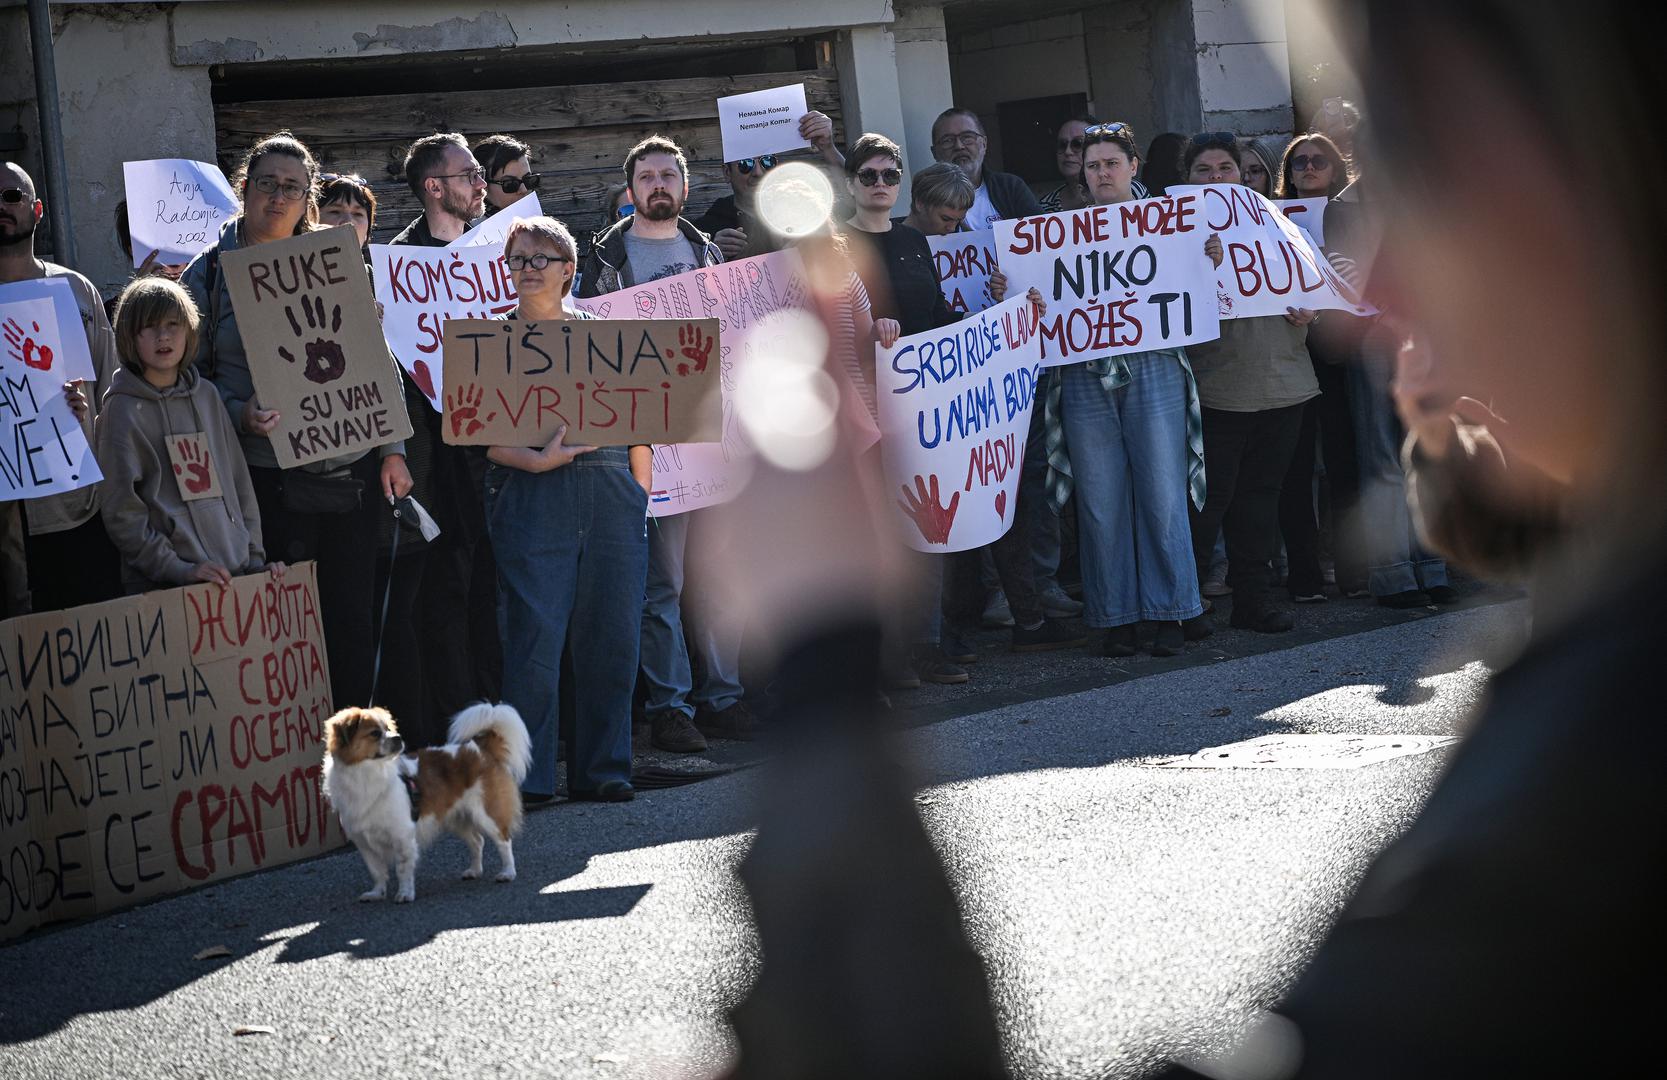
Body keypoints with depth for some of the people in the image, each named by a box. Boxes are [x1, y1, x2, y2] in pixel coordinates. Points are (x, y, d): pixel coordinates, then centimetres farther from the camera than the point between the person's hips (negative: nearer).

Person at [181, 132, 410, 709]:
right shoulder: (210, 272, 2)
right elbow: (190, 373, 0)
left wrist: (391, 449, 7)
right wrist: (240, 415, -18)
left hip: (350, 472, 3)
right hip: (268, 480, -3)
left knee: (353, 619, 7)